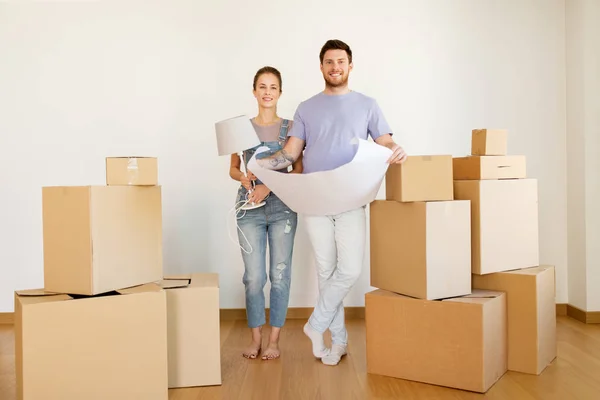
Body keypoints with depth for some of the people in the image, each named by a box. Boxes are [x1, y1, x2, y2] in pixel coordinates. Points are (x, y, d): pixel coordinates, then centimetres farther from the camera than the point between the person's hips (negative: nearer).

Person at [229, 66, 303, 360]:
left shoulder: (291, 127, 3)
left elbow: (299, 170, -2)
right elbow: (232, 168, 11)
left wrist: (269, 186, -15)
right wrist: (243, 177, -12)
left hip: (283, 206, -1)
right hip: (250, 208, 1)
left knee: (280, 275, 3)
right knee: (254, 277, 2)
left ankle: (274, 339, 15)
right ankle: (255, 338, 17)